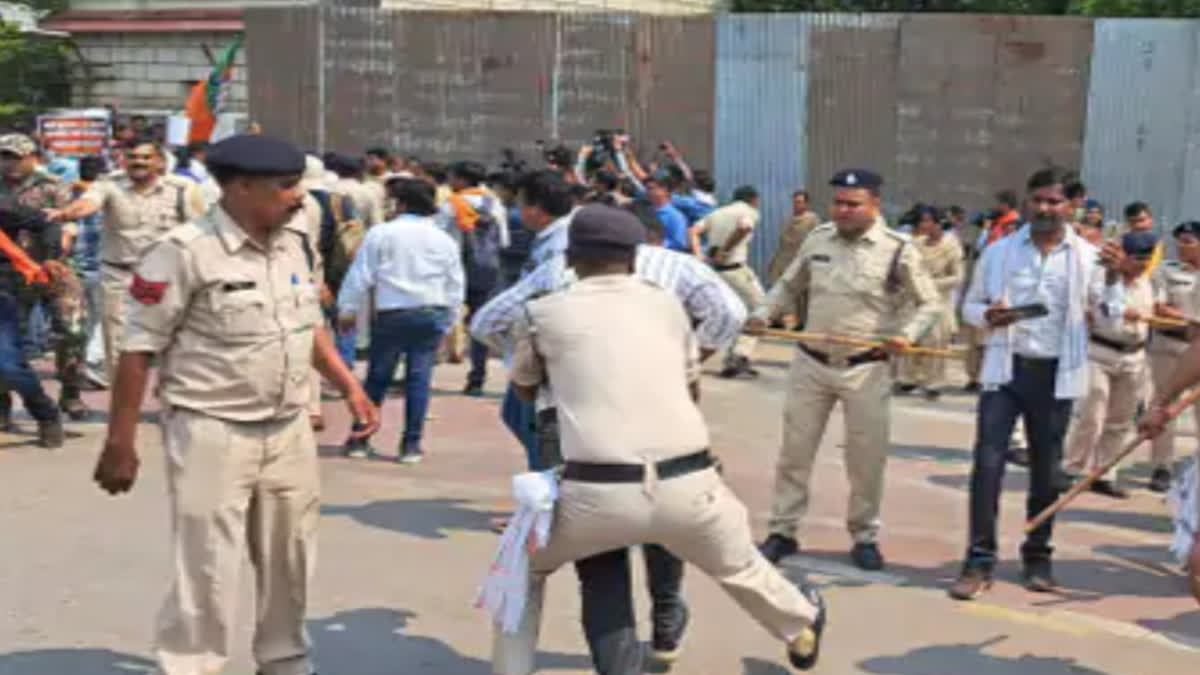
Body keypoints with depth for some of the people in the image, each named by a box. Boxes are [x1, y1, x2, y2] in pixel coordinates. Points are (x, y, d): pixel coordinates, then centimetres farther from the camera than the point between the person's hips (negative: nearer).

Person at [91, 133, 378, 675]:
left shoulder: (298, 242, 3)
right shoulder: (185, 251, -17)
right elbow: (137, 352, -13)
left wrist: (349, 388, 9)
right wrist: (120, 445, -13)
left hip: (290, 432, 7)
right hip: (212, 435, -6)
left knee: (290, 561, 18)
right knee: (208, 570, -2)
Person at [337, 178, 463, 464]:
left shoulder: (380, 234, -2)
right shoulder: (444, 240, 7)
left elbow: (361, 276, -1)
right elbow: (456, 286, 11)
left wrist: (347, 309, 8)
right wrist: (448, 320, 20)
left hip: (391, 314, -2)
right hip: (432, 313, 2)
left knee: (377, 377, 8)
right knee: (419, 378, 4)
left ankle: (359, 440, 15)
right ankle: (411, 445, 6)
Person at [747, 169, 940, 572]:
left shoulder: (897, 249, -8)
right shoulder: (817, 240, 3)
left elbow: (929, 303, -1)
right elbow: (788, 286, 15)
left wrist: (907, 334, -18)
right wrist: (763, 314, -2)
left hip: (867, 369, -3)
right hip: (811, 362, 3)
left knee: (867, 458, 6)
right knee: (795, 450, 7)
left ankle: (865, 538, 23)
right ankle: (782, 532, 19)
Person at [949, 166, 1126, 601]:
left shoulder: (1087, 257, 1)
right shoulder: (999, 252, 3)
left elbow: (1110, 319, 0)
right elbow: (970, 306, 10)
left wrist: (1112, 279, -17)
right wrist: (987, 316, -12)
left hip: (1055, 375, 0)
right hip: (1005, 369, 0)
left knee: (1046, 470, 10)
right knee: (988, 463, -8)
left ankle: (1037, 557, 25)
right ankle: (980, 560, -2)